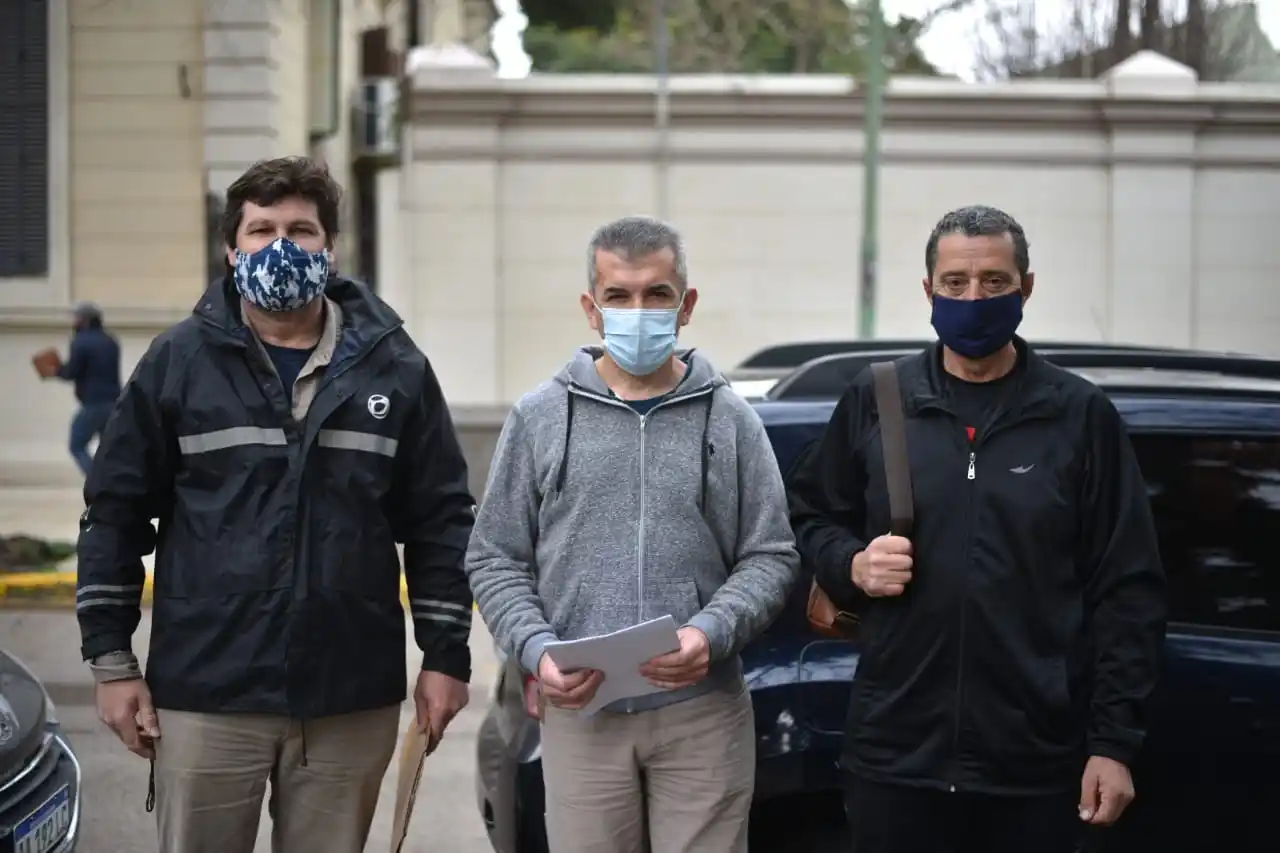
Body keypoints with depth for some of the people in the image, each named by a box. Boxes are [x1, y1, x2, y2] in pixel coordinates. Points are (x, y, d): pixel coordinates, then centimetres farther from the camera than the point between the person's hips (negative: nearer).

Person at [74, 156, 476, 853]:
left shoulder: (395, 369, 5)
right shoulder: (178, 363, 3)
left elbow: (441, 522, 7)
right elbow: (115, 514, 4)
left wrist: (446, 655, 3)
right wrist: (111, 659, 0)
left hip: (352, 700, 1)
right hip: (206, 697, -1)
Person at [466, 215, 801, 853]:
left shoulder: (729, 420, 6)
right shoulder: (540, 418, 7)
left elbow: (771, 556, 4)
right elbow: (495, 560, 8)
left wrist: (711, 632, -13)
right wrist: (536, 650, -8)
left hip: (703, 713, 0)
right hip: (580, 713, 1)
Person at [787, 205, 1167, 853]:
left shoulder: (1081, 416, 2)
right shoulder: (873, 401, 6)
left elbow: (1127, 590, 1)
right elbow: (809, 515, 18)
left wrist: (1114, 742, -4)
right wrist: (852, 565, -4)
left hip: (1037, 766, -1)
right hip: (895, 755, 1)